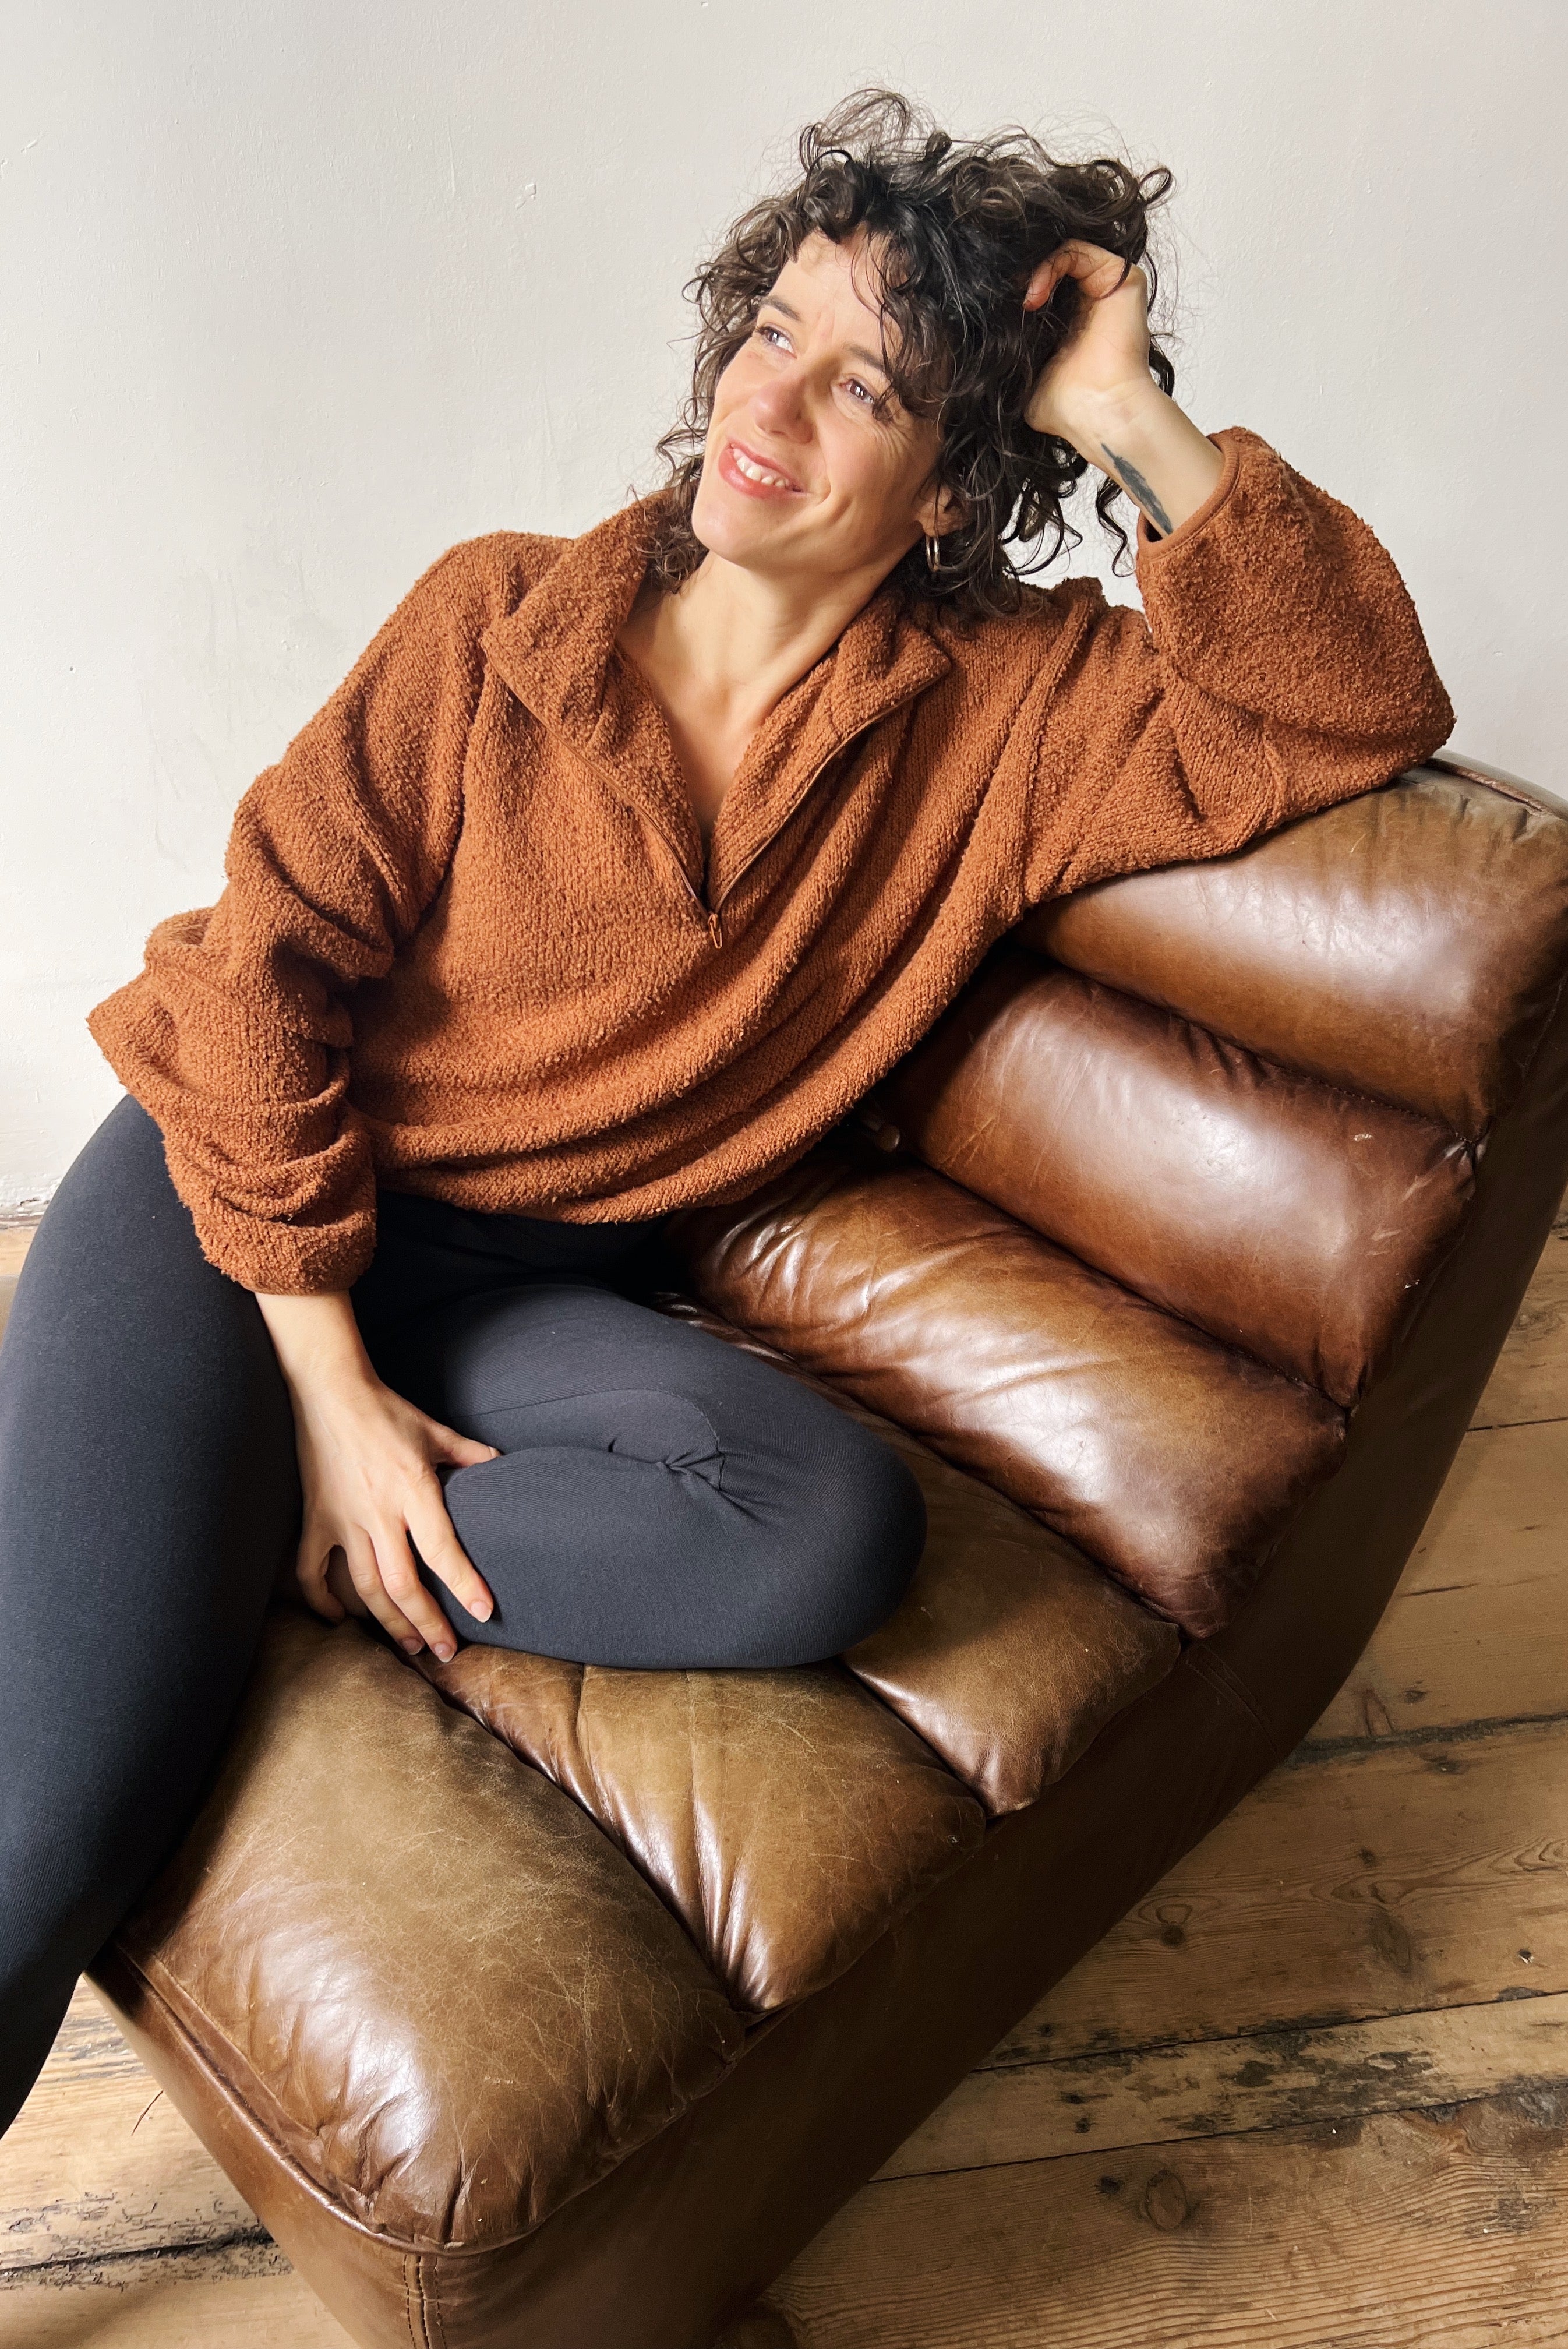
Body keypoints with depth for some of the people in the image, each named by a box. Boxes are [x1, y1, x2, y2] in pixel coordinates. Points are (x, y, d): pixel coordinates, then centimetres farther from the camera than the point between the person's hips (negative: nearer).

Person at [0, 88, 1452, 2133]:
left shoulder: (1002, 715, 0)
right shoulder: (499, 621, -4)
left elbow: (1358, 707, -8)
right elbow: (267, 960, -7)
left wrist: (1142, 427, -14)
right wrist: (329, 1388, -14)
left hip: (515, 1280, 2)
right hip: (236, 1205, -1)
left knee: (836, 1525, -31)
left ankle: (229, 1562, -15)